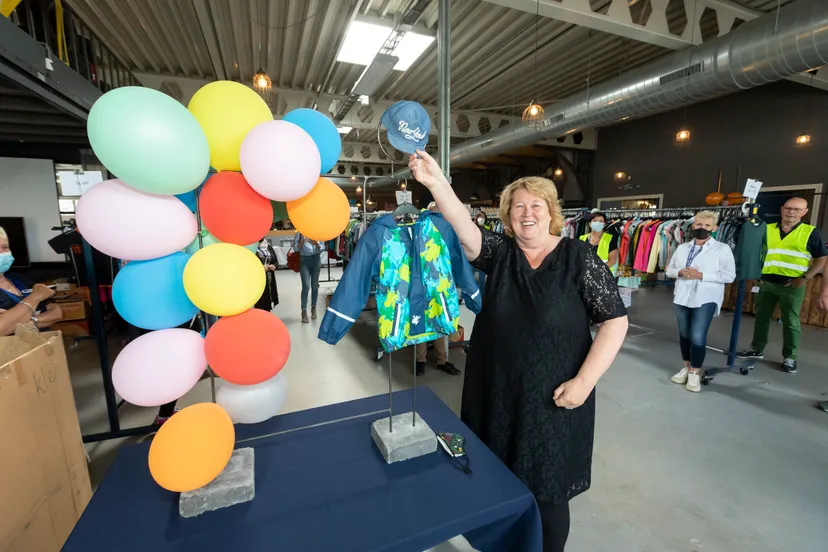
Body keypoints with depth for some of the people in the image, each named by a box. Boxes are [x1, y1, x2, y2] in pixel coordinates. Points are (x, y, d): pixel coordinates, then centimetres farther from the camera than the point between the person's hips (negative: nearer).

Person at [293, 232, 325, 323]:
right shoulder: (300, 232, 3)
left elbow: (322, 248, 3)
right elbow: (295, 248, -1)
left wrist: (316, 243, -16)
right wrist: (302, 241, -18)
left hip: (316, 259, 2)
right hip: (304, 260, -2)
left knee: (314, 286, 9)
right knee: (306, 286, -10)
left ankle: (313, 308, 25)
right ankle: (304, 312, -1)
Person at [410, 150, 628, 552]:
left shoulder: (580, 258, -7)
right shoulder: (499, 253, -2)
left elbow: (615, 321, -7)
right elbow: (465, 231, -20)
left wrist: (584, 380, -15)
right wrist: (436, 183, -35)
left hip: (554, 400, -2)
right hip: (496, 394, 3)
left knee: (547, 489, 14)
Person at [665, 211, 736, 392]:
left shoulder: (722, 249, -1)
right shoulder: (682, 248, 10)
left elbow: (729, 275, -8)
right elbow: (669, 269, 11)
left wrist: (701, 275, -19)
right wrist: (679, 272, -11)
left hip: (705, 299, -4)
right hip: (682, 297, 4)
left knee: (698, 337, -8)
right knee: (684, 334, 11)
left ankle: (695, 373, 8)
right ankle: (686, 368, 25)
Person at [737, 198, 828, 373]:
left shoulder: (810, 232, 0)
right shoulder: (767, 229, 6)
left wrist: (805, 278, -9)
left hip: (792, 285, -2)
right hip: (766, 282, 3)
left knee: (790, 322, 5)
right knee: (761, 318, 11)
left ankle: (790, 358, 16)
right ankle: (756, 350, 22)